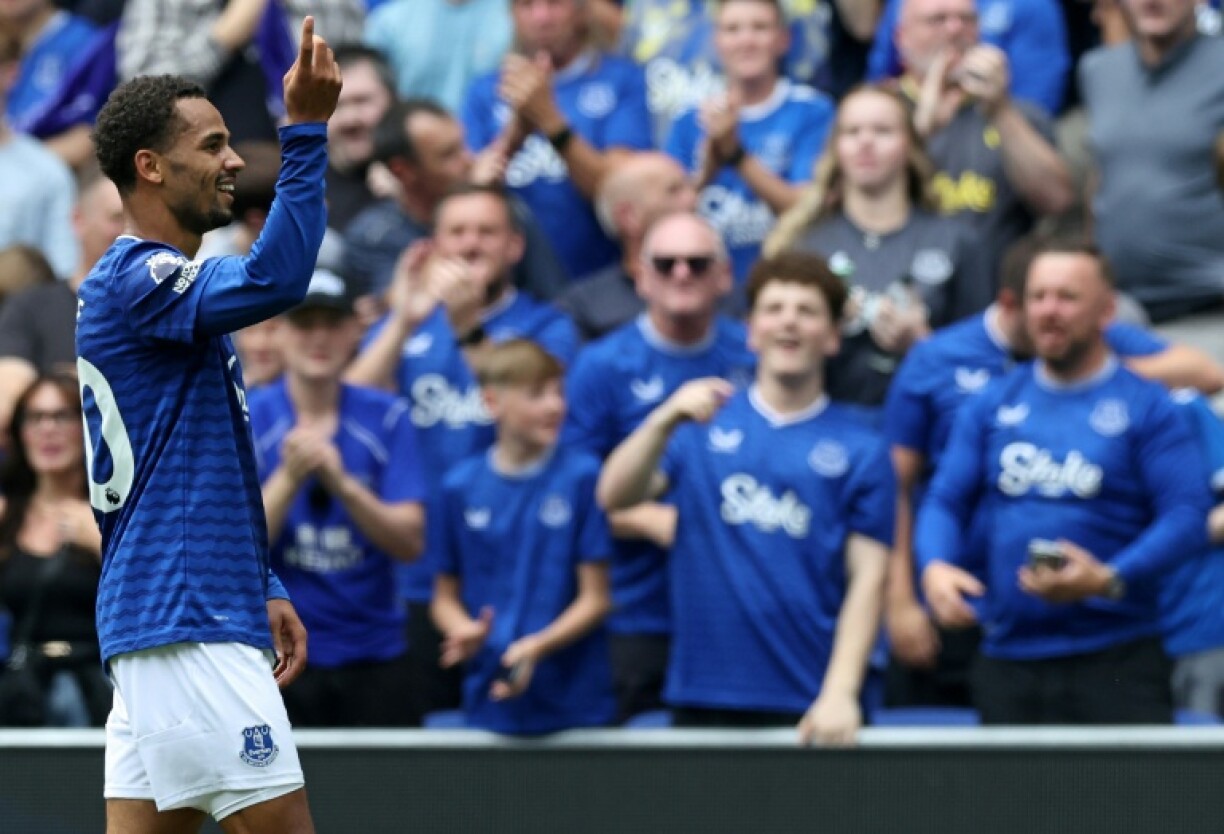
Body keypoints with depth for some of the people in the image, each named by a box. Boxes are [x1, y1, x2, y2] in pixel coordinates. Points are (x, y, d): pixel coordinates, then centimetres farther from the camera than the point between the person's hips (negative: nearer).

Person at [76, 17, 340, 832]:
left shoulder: (172, 288, 20)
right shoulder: (135, 281, -11)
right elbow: (273, 281, -30)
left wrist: (264, 588, 23)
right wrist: (307, 132, -30)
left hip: (164, 620, 10)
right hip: (186, 623, -10)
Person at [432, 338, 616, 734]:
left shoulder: (582, 476, -3)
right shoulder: (462, 486, 4)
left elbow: (596, 598, -3)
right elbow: (446, 595, 11)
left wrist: (538, 646, -17)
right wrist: (463, 630, -11)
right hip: (490, 702, 2)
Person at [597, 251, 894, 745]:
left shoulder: (861, 451, 4)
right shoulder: (702, 428, 8)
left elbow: (867, 580, -1)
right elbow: (613, 496, -5)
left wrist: (840, 693, -13)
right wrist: (664, 422, -22)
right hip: (705, 698, 1)